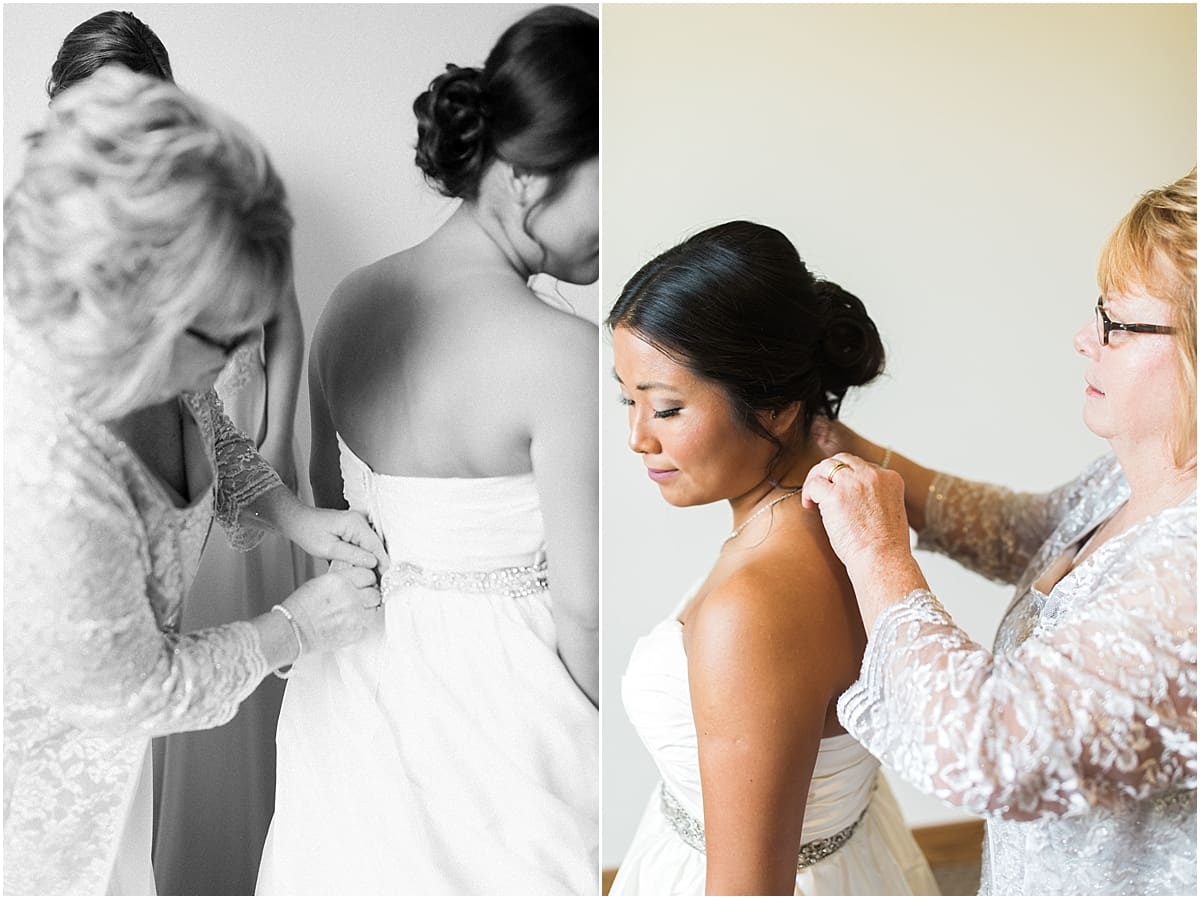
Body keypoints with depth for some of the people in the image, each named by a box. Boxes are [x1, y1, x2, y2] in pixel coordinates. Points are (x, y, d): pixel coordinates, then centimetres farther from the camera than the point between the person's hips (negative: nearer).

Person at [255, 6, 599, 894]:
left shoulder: (351, 301, -5)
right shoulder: (564, 353, -26)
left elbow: (329, 503, 6)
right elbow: (583, 610, -20)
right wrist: (611, 728, -3)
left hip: (356, 680, 6)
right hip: (496, 705, -6)